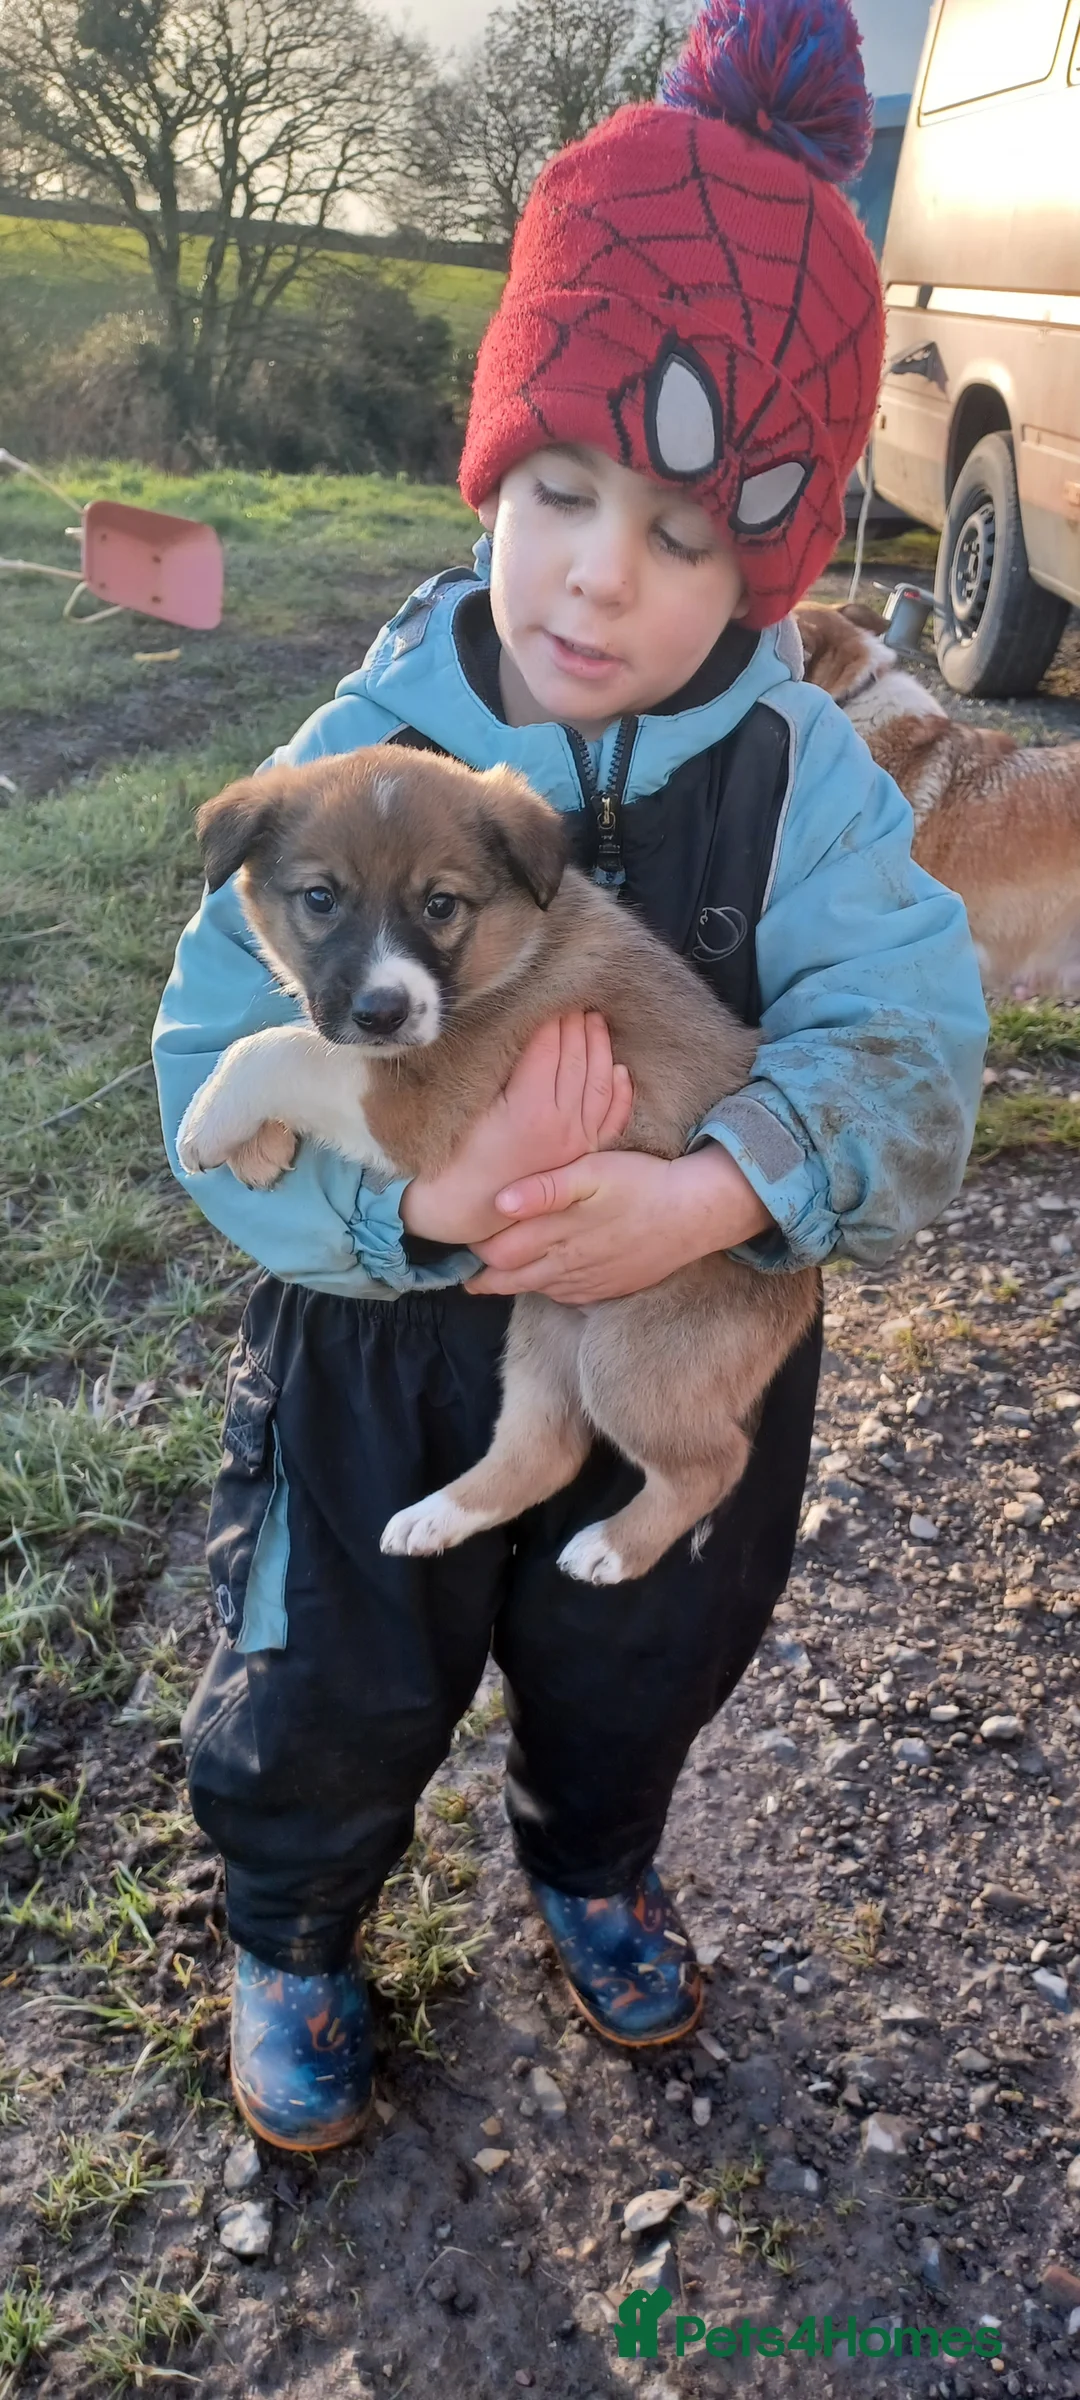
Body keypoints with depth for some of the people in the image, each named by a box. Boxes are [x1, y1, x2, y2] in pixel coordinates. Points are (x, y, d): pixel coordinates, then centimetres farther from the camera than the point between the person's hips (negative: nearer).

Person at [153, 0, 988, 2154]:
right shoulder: (367, 756, -19)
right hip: (378, 1369, -1)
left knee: (638, 1671, 27)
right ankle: (294, 1931, 52)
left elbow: (908, 1030, -22)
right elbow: (221, 1073, -21)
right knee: (329, 1701, 18)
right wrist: (427, 1200, -39)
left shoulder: (798, 772, -15)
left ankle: (592, 1866, 62)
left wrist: (706, 1197, -39)